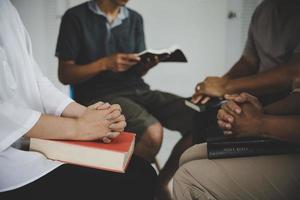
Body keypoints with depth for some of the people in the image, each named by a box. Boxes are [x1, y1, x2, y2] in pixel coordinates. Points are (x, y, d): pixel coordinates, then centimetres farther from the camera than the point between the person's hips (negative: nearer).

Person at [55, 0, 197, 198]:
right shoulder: (76, 17, 2)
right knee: (152, 132, -33)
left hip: (138, 90, 6)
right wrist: (104, 63, -14)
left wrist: (148, 63, -6)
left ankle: (160, 183, 3)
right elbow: (65, 74, -1)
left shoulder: (135, 19, 17)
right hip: (99, 95, -5)